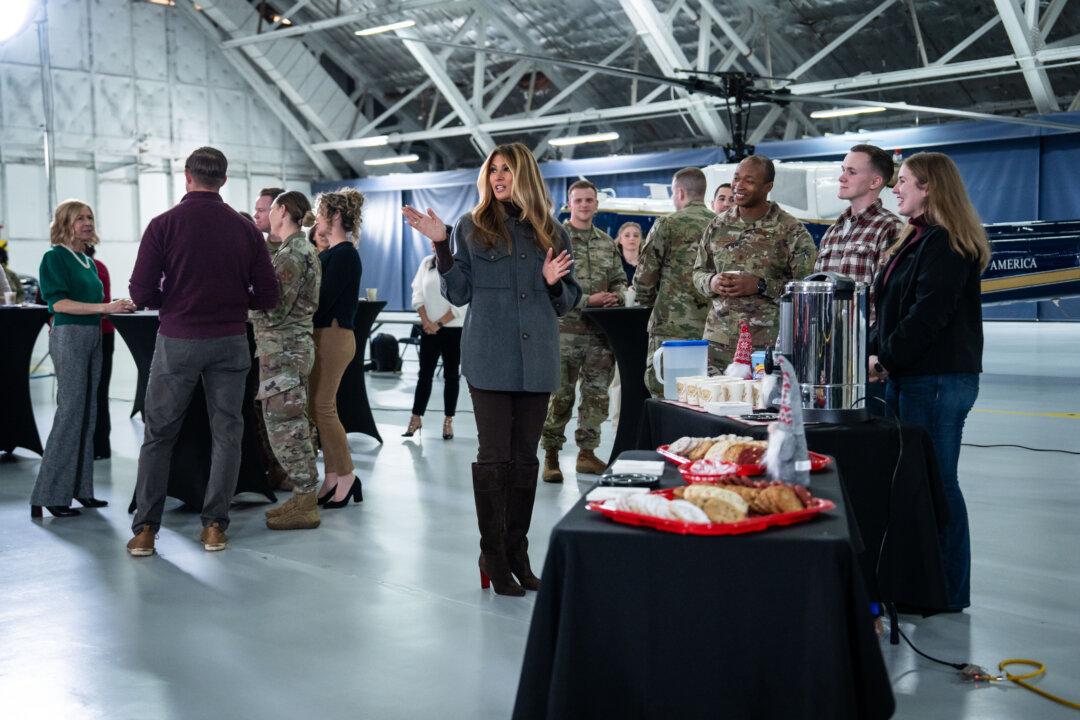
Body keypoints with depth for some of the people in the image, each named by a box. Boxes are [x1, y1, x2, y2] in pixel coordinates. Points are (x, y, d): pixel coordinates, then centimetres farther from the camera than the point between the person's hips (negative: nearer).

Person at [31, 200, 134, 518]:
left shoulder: (88, 262, 16)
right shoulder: (55, 256, -6)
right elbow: (59, 302, -15)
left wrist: (118, 306, 4)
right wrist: (104, 307, -20)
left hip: (93, 337, 8)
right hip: (69, 336, -8)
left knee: (88, 412, 8)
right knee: (70, 411, -9)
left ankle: (79, 488, 15)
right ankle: (49, 495, -3)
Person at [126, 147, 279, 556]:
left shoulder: (164, 225, -6)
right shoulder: (245, 229, 0)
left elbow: (141, 293, -9)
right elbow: (267, 296, 0)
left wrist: (172, 300, 12)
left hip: (178, 340, -1)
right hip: (230, 342, 2)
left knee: (158, 434, 9)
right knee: (226, 433, 10)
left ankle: (145, 529, 10)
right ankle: (214, 526, 11)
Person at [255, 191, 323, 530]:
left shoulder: (291, 253, -16)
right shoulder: (304, 249, 14)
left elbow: (274, 311, -20)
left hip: (283, 348, -10)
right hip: (296, 346, 10)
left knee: (284, 425, -4)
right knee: (293, 425, 14)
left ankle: (305, 505, 1)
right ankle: (303, 498, 20)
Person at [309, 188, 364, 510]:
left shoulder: (344, 255, -13)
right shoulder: (329, 253, 17)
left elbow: (322, 301, -17)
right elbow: (320, 297, 13)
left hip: (333, 336, -10)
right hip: (324, 336, 10)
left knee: (322, 407, -7)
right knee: (322, 407, 10)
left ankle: (346, 476, 1)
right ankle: (333, 477, 14)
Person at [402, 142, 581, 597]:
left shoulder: (552, 233, 11)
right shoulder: (473, 227, 5)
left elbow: (569, 301, 14)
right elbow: (458, 293, 2)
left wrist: (554, 283, -7)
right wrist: (440, 245, -8)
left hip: (537, 359, 3)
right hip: (489, 357, -2)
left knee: (525, 456, 7)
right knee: (494, 455, -3)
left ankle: (518, 551, 16)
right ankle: (493, 556, 5)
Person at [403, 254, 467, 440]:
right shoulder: (427, 263, 6)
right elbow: (418, 294, 4)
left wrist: (439, 323, -12)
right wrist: (426, 321, -6)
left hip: (453, 329, -3)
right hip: (429, 328, 3)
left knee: (451, 375, 5)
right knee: (425, 373, 5)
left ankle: (448, 421, 11)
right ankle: (416, 418, 10)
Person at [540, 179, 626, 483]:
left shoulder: (607, 242, 14)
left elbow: (620, 280, 20)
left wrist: (617, 296, -4)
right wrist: (588, 300, -15)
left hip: (601, 332, 5)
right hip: (566, 329, -5)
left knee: (597, 393, 6)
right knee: (561, 395, -2)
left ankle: (587, 452, 16)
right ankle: (551, 455, 9)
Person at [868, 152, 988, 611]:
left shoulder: (947, 244, -13)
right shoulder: (915, 238, 18)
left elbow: (926, 315, -20)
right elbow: (890, 308, 18)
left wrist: (885, 358, -13)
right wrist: (874, 352, 4)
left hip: (939, 381, -10)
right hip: (908, 378, 10)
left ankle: (949, 591, 7)